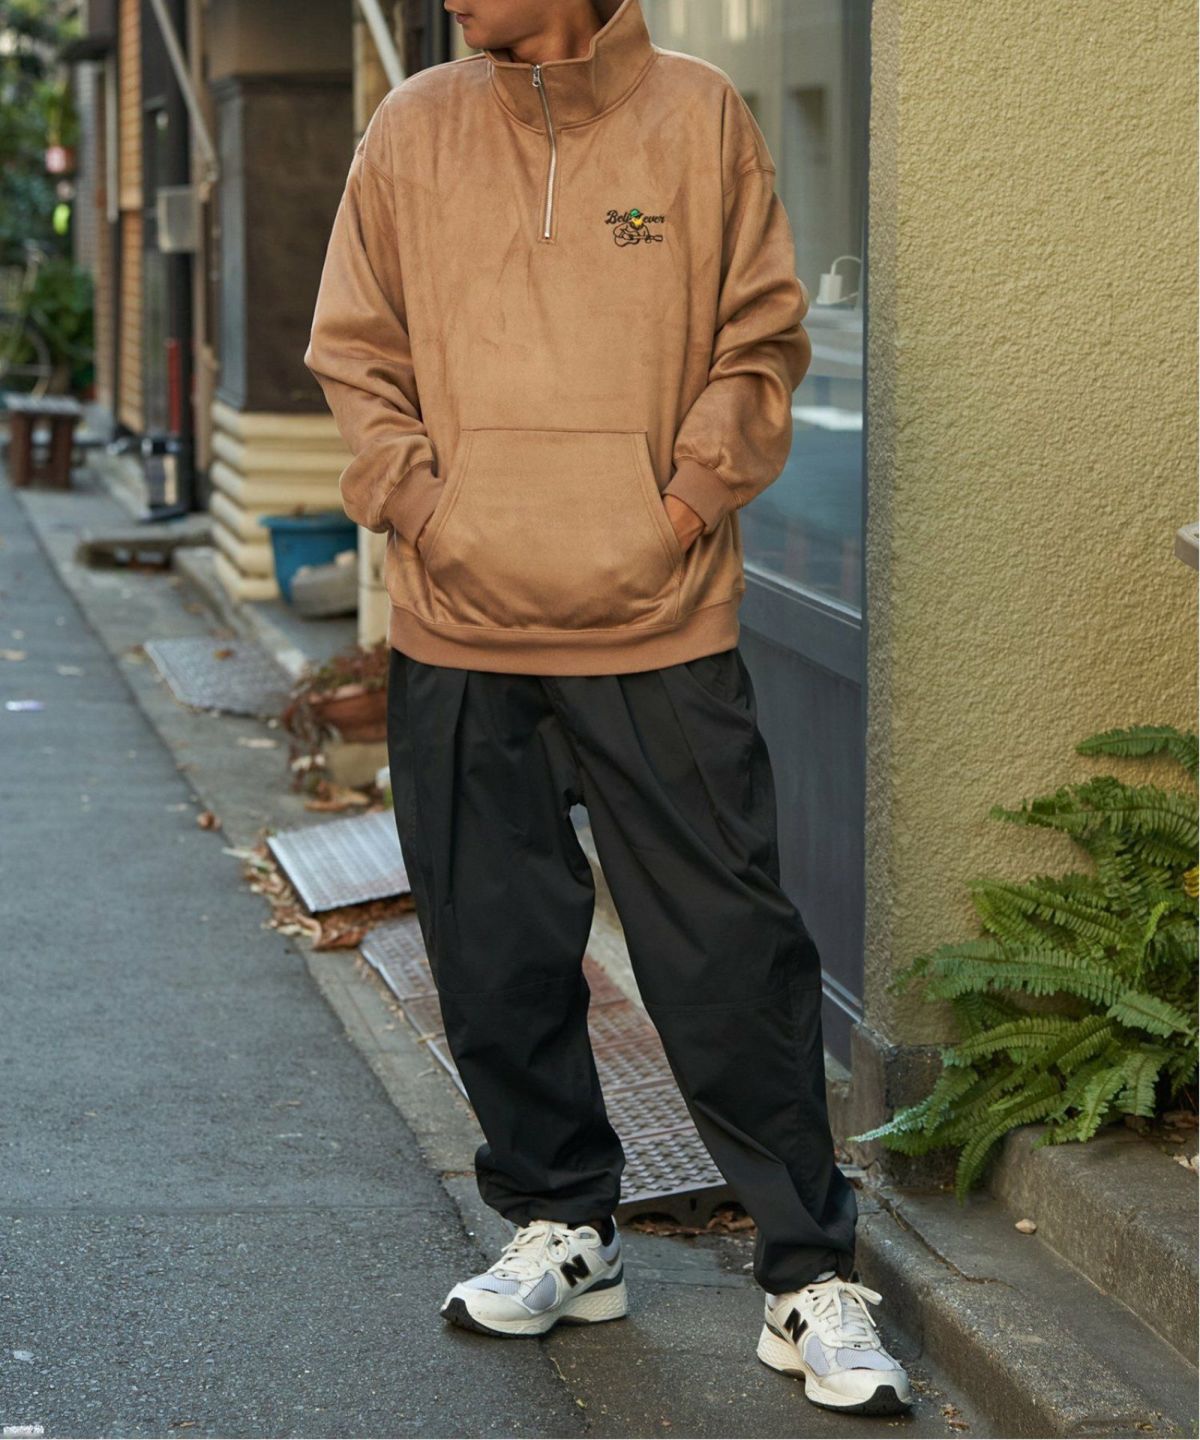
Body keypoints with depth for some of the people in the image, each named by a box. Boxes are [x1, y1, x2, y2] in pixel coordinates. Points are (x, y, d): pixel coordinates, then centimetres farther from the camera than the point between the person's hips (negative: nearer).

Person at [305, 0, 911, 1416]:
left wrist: (693, 493, -7)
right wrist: (417, 502, -2)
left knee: (731, 955, -2)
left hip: (660, 626, -2)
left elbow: (762, 339, 4)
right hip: (457, 633, 3)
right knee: (496, 953, 9)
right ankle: (560, 1229, 27)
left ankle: (813, 1274, 8)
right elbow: (356, 353, 11)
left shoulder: (698, 115, 2)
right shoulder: (413, 129, 7)